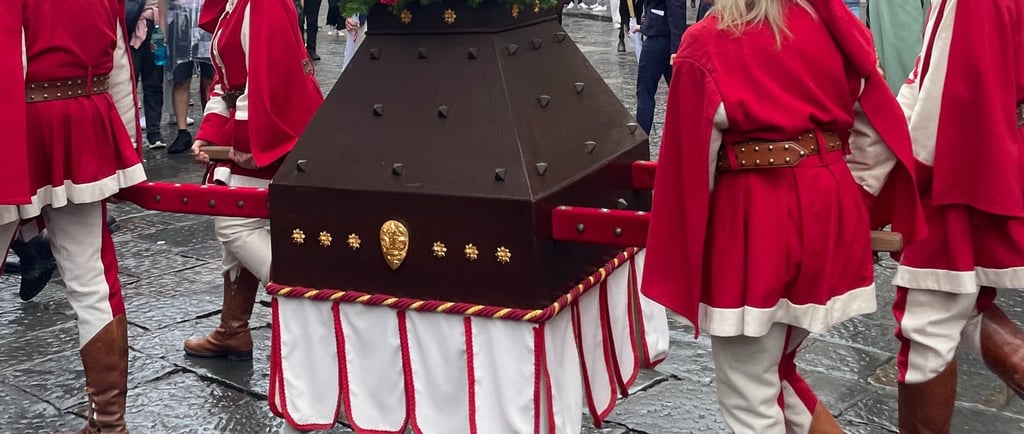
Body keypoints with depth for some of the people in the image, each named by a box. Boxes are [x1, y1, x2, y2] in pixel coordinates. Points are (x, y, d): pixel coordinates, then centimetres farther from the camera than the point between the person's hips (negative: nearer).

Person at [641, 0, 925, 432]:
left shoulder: (706, 45, -9)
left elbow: (692, 161, -8)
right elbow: (879, 139, 5)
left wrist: (683, 249, 2)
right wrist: (848, 202, 15)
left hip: (754, 218, -6)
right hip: (830, 210, 6)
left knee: (747, 396, 9)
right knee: (773, 369, 25)